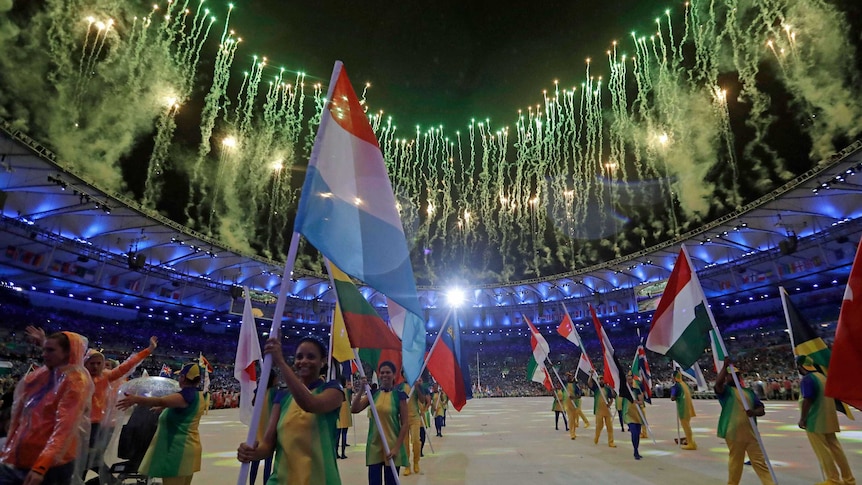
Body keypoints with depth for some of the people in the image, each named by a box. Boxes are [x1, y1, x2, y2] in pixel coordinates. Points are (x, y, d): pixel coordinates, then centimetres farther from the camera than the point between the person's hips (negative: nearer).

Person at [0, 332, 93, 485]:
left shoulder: (76, 382, -13)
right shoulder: (35, 377, 8)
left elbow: (64, 427, -20)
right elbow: (18, 418, 16)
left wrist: (41, 466, -26)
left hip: (51, 464, -6)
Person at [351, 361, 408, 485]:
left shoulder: (399, 394, -6)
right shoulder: (374, 393, 4)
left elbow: (405, 423, -7)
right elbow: (354, 409, -7)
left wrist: (397, 447, -12)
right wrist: (362, 390, -18)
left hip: (392, 446, -3)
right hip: (374, 445, 3)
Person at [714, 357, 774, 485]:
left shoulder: (748, 391, 16)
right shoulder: (725, 390, 0)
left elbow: (762, 409, 10)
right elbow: (718, 383, -24)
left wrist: (755, 412, -14)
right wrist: (725, 366, -21)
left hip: (750, 432, 4)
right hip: (733, 432, -4)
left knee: (759, 461, 5)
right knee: (735, 461, 7)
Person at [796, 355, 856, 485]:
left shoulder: (807, 379, -18)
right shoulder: (822, 376, 10)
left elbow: (807, 400, -22)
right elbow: (825, 397, 18)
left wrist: (802, 419, -14)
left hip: (815, 421, -9)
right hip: (828, 419, 9)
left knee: (822, 451, 1)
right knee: (835, 447, 15)